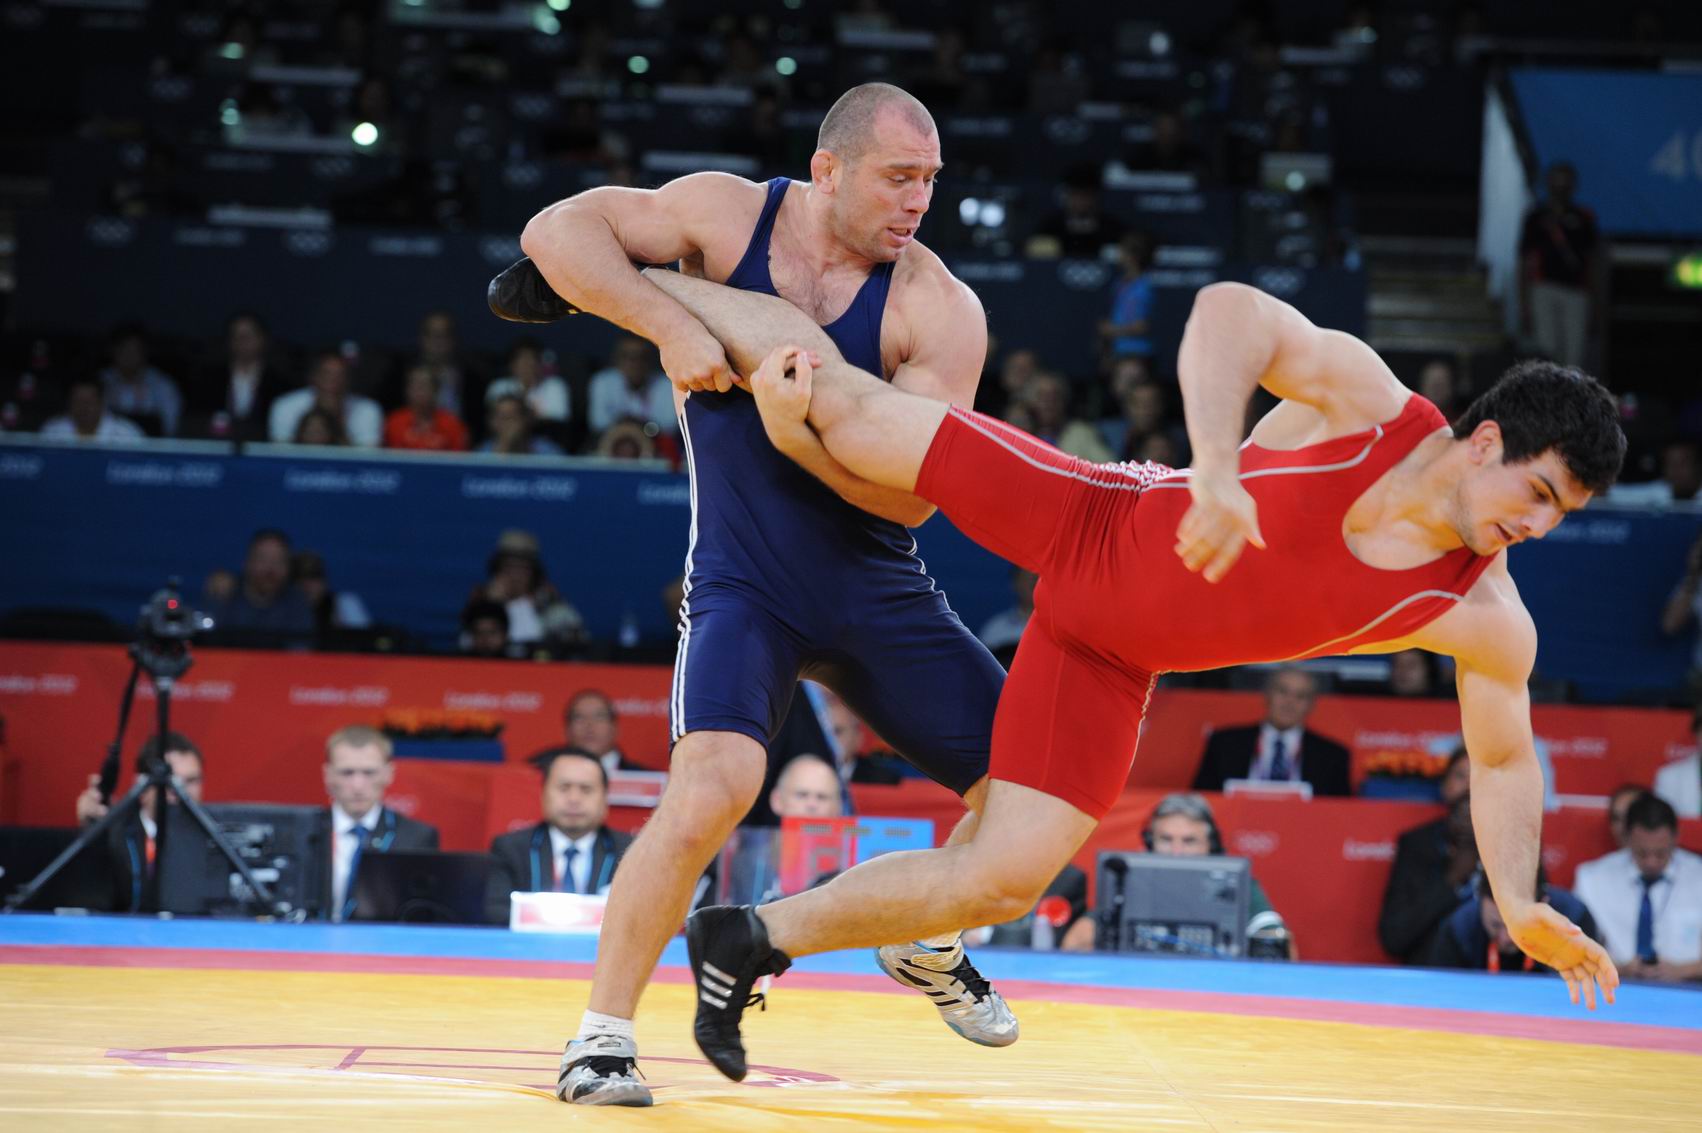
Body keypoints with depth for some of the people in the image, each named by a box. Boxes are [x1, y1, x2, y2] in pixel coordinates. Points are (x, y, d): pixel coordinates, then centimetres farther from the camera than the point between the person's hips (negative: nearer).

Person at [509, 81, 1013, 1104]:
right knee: (717, 783, -29)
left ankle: (930, 945, 33)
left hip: (879, 590, 3)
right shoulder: (731, 216, -9)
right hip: (745, 585, -3)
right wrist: (671, 324, -27)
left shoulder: (940, 312, -12)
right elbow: (558, 229, -16)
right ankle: (603, 1034, -15)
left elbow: (912, 494, -18)